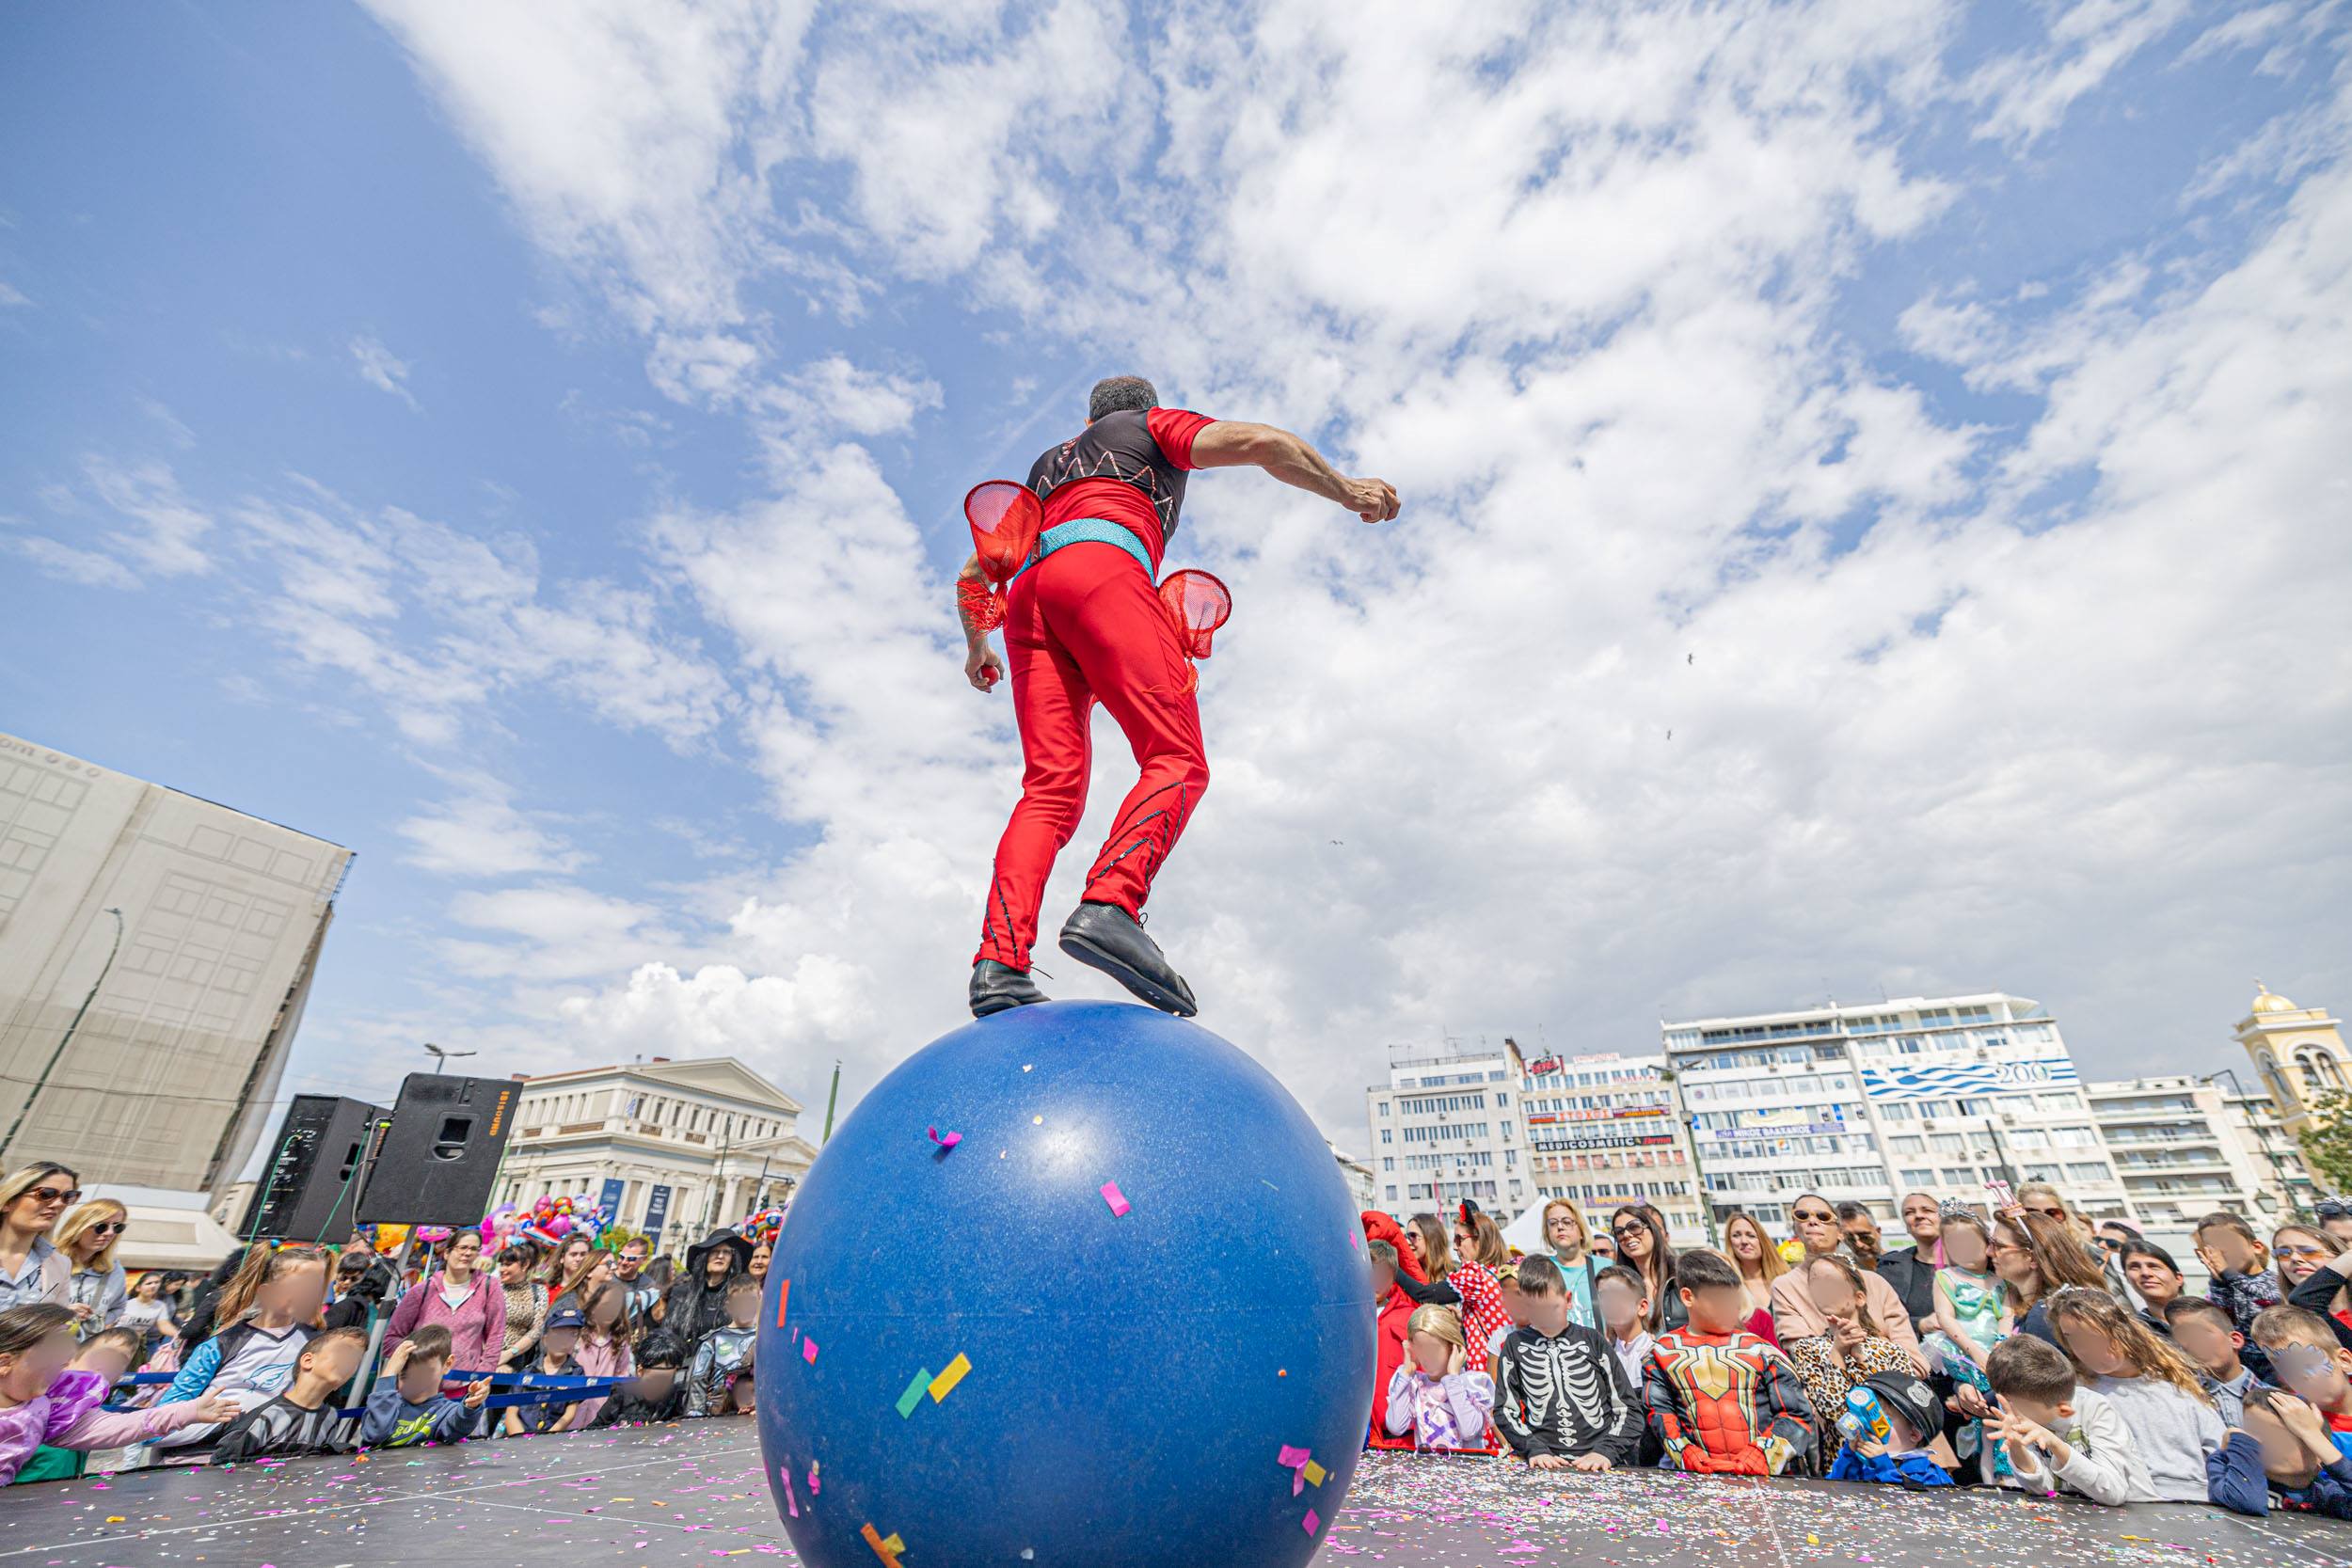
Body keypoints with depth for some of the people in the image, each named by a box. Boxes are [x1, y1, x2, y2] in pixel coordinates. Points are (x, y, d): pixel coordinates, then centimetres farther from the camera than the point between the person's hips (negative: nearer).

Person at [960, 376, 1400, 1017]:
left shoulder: (1045, 466, 42)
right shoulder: (1154, 427, 28)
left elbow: (972, 577, 39)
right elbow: (1260, 442, 9)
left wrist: (977, 645, 53)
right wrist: (1346, 490, 18)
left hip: (1029, 597, 6)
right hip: (1103, 567, -5)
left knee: (1051, 789, -8)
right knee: (1177, 761, -17)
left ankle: (1000, 962, -26)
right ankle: (1110, 905, -42)